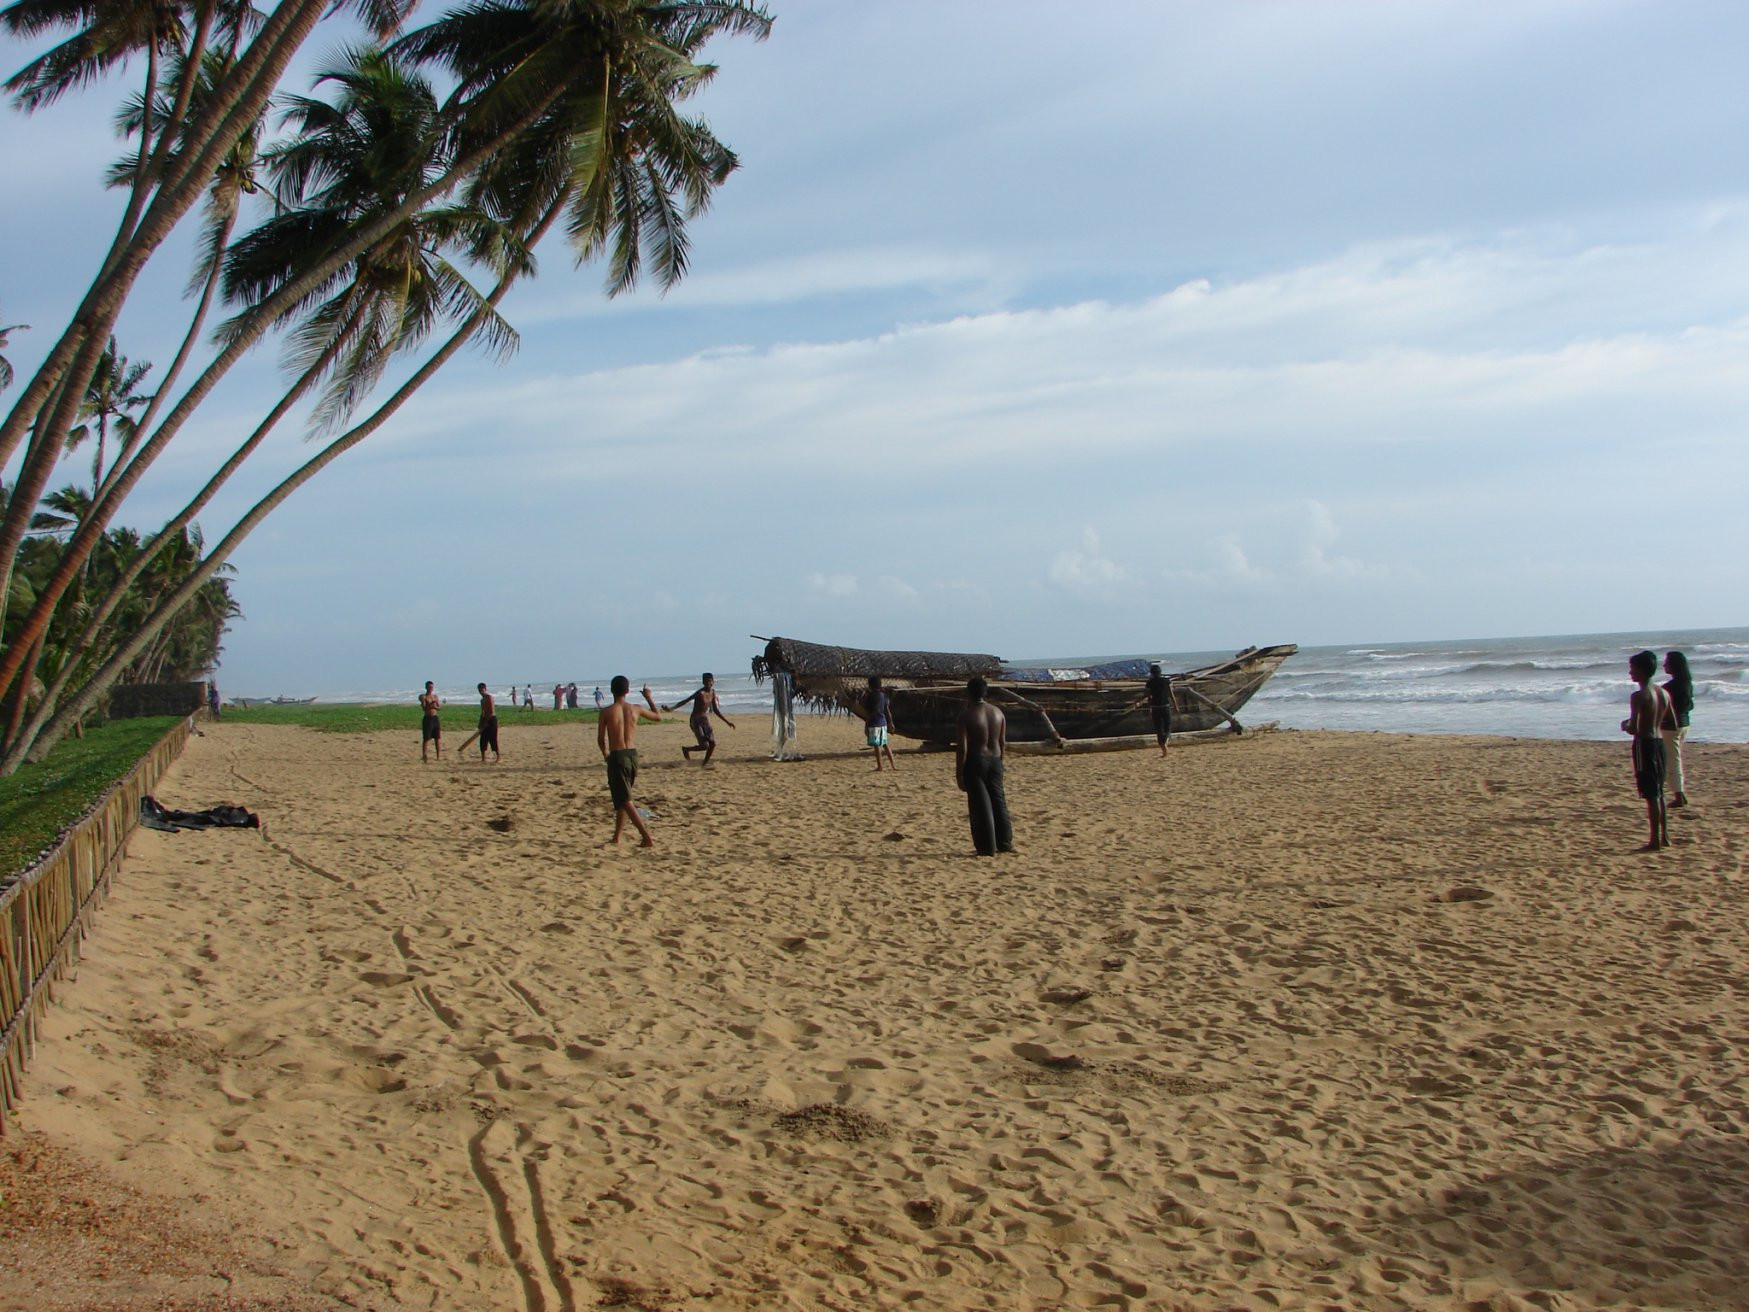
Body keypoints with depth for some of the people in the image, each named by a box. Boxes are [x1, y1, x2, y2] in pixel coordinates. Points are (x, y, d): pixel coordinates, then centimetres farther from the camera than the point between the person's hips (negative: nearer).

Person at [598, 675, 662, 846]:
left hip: (617, 756, -5)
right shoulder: (635, 709, 1)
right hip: (632, 754, 5)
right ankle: (616, 837, 29)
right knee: (623, 798, 21)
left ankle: (647, 838, -16)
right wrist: (648, 698, 32)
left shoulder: (607, 712, -8)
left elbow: (600, 739, 2)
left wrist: (605, 753, 23)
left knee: (625, 801, -5)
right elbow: (658, 717, 19)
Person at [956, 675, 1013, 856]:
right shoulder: (998, 713, 3)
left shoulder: (966, 715, -14)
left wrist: (959, 774, -11)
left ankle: (987, 847, 3)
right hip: (995, 760, 5)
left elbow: (962, 748, -16)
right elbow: (1003, 743, 9)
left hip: (975, 762, -5)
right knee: (998, 801, 17)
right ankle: (1005, 841, 24)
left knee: (980, 806, 1)